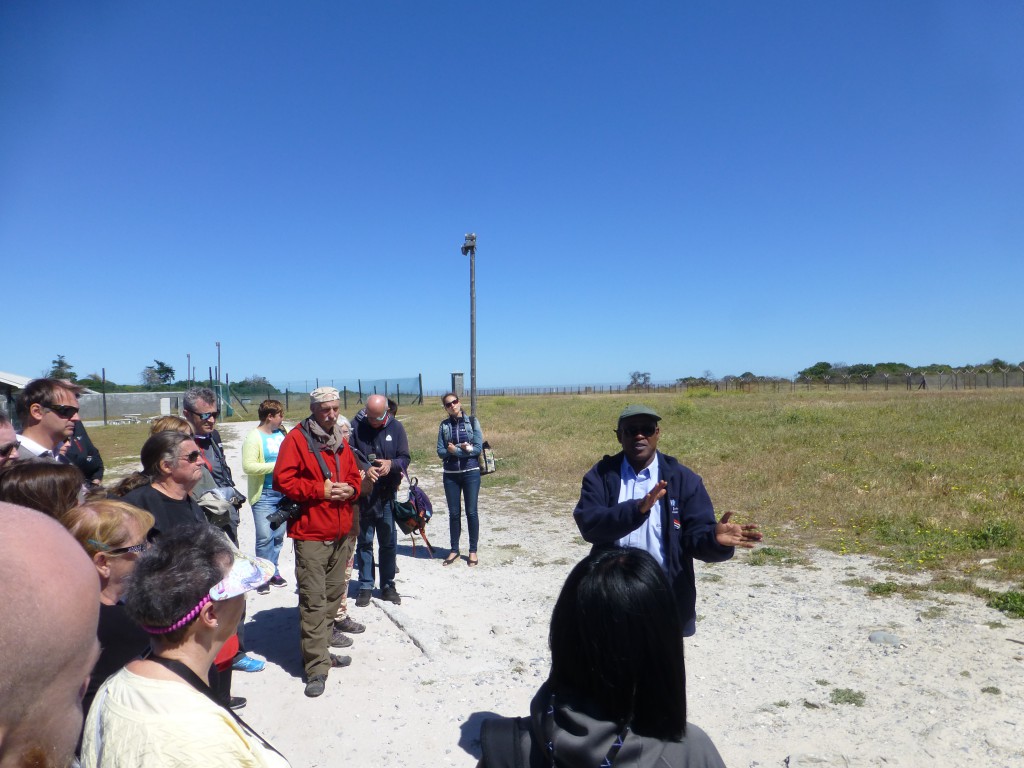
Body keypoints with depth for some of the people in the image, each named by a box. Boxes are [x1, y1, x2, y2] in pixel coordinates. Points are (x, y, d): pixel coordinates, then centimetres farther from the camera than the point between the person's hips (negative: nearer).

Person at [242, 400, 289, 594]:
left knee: (278, 535, 12)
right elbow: (248, 466, -19)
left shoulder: (281, 434, 8)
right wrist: (276, 466, -19)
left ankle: (273, 572, 26)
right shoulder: (254, 438, -9)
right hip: (264, 495, -6)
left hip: (283, 492, 6)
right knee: (265, 537, -7)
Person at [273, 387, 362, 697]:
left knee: (334, 593, 16)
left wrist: (350, 489, -2)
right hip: (311, 534, -7)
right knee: (313, 600, -6)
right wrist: (320, 490, -17)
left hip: (341, 532, 7)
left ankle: (323, 641, 33)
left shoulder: (341, 442, 14)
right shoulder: (296, 439, -7)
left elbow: (354, 476, 21)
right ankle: (317, 666, 0)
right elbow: (282, 480, -14)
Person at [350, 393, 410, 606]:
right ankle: (365, 586, 21)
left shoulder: (396, 428, 0)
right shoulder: (356, 427, -7)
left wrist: (391, 464, -20)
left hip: (387, 495, 2)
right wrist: (364, 470, -25)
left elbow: (405, 458, 0)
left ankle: (388, 586, 25)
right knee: (364, 541, 9)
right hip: (362, 495, -2)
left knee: (388, 542, 11)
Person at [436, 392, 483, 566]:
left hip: (471, 472, -2)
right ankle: (454, 550, 21)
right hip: (450, 475, 2)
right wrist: (463, 449, -15)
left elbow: (478, 448, -9)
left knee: (471, 512, 2)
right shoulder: (444, 425, 6)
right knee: (454, 513, 8)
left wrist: (454, 450, -14)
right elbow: (441, 451, -2)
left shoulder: (472, 421, 0)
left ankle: (473, 551, 14)